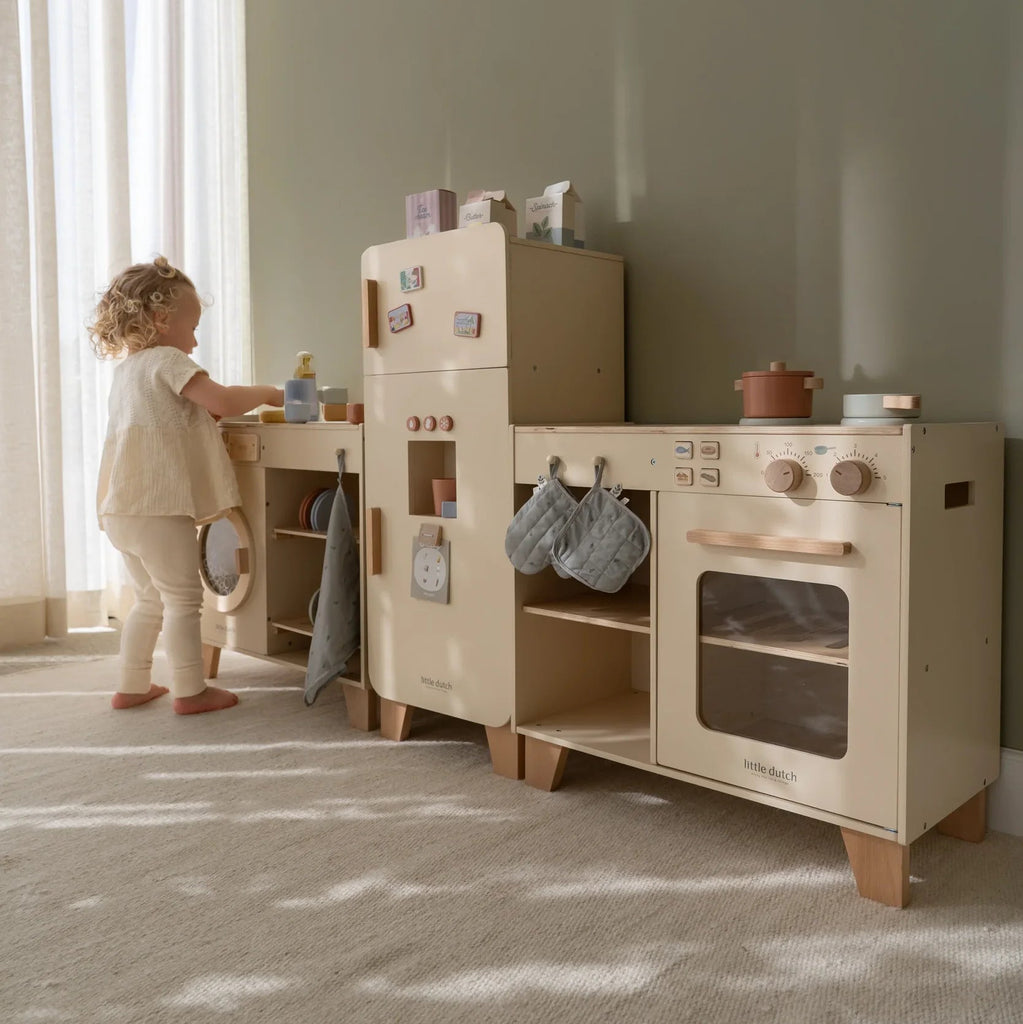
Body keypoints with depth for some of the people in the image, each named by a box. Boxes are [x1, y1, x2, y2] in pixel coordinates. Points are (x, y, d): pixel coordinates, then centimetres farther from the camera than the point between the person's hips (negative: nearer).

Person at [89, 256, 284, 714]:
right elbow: (223, 402, -17)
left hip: (121, 509, 9)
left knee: (150, 599, 19)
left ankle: (132, 686, 25)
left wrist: (204, 416, 20)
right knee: (182, 598, -1)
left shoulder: (126, 368, 21)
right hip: (159, 505, -9)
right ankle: (190, 691, 4)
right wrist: (266, 393, -1)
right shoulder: (168, 360, -8)